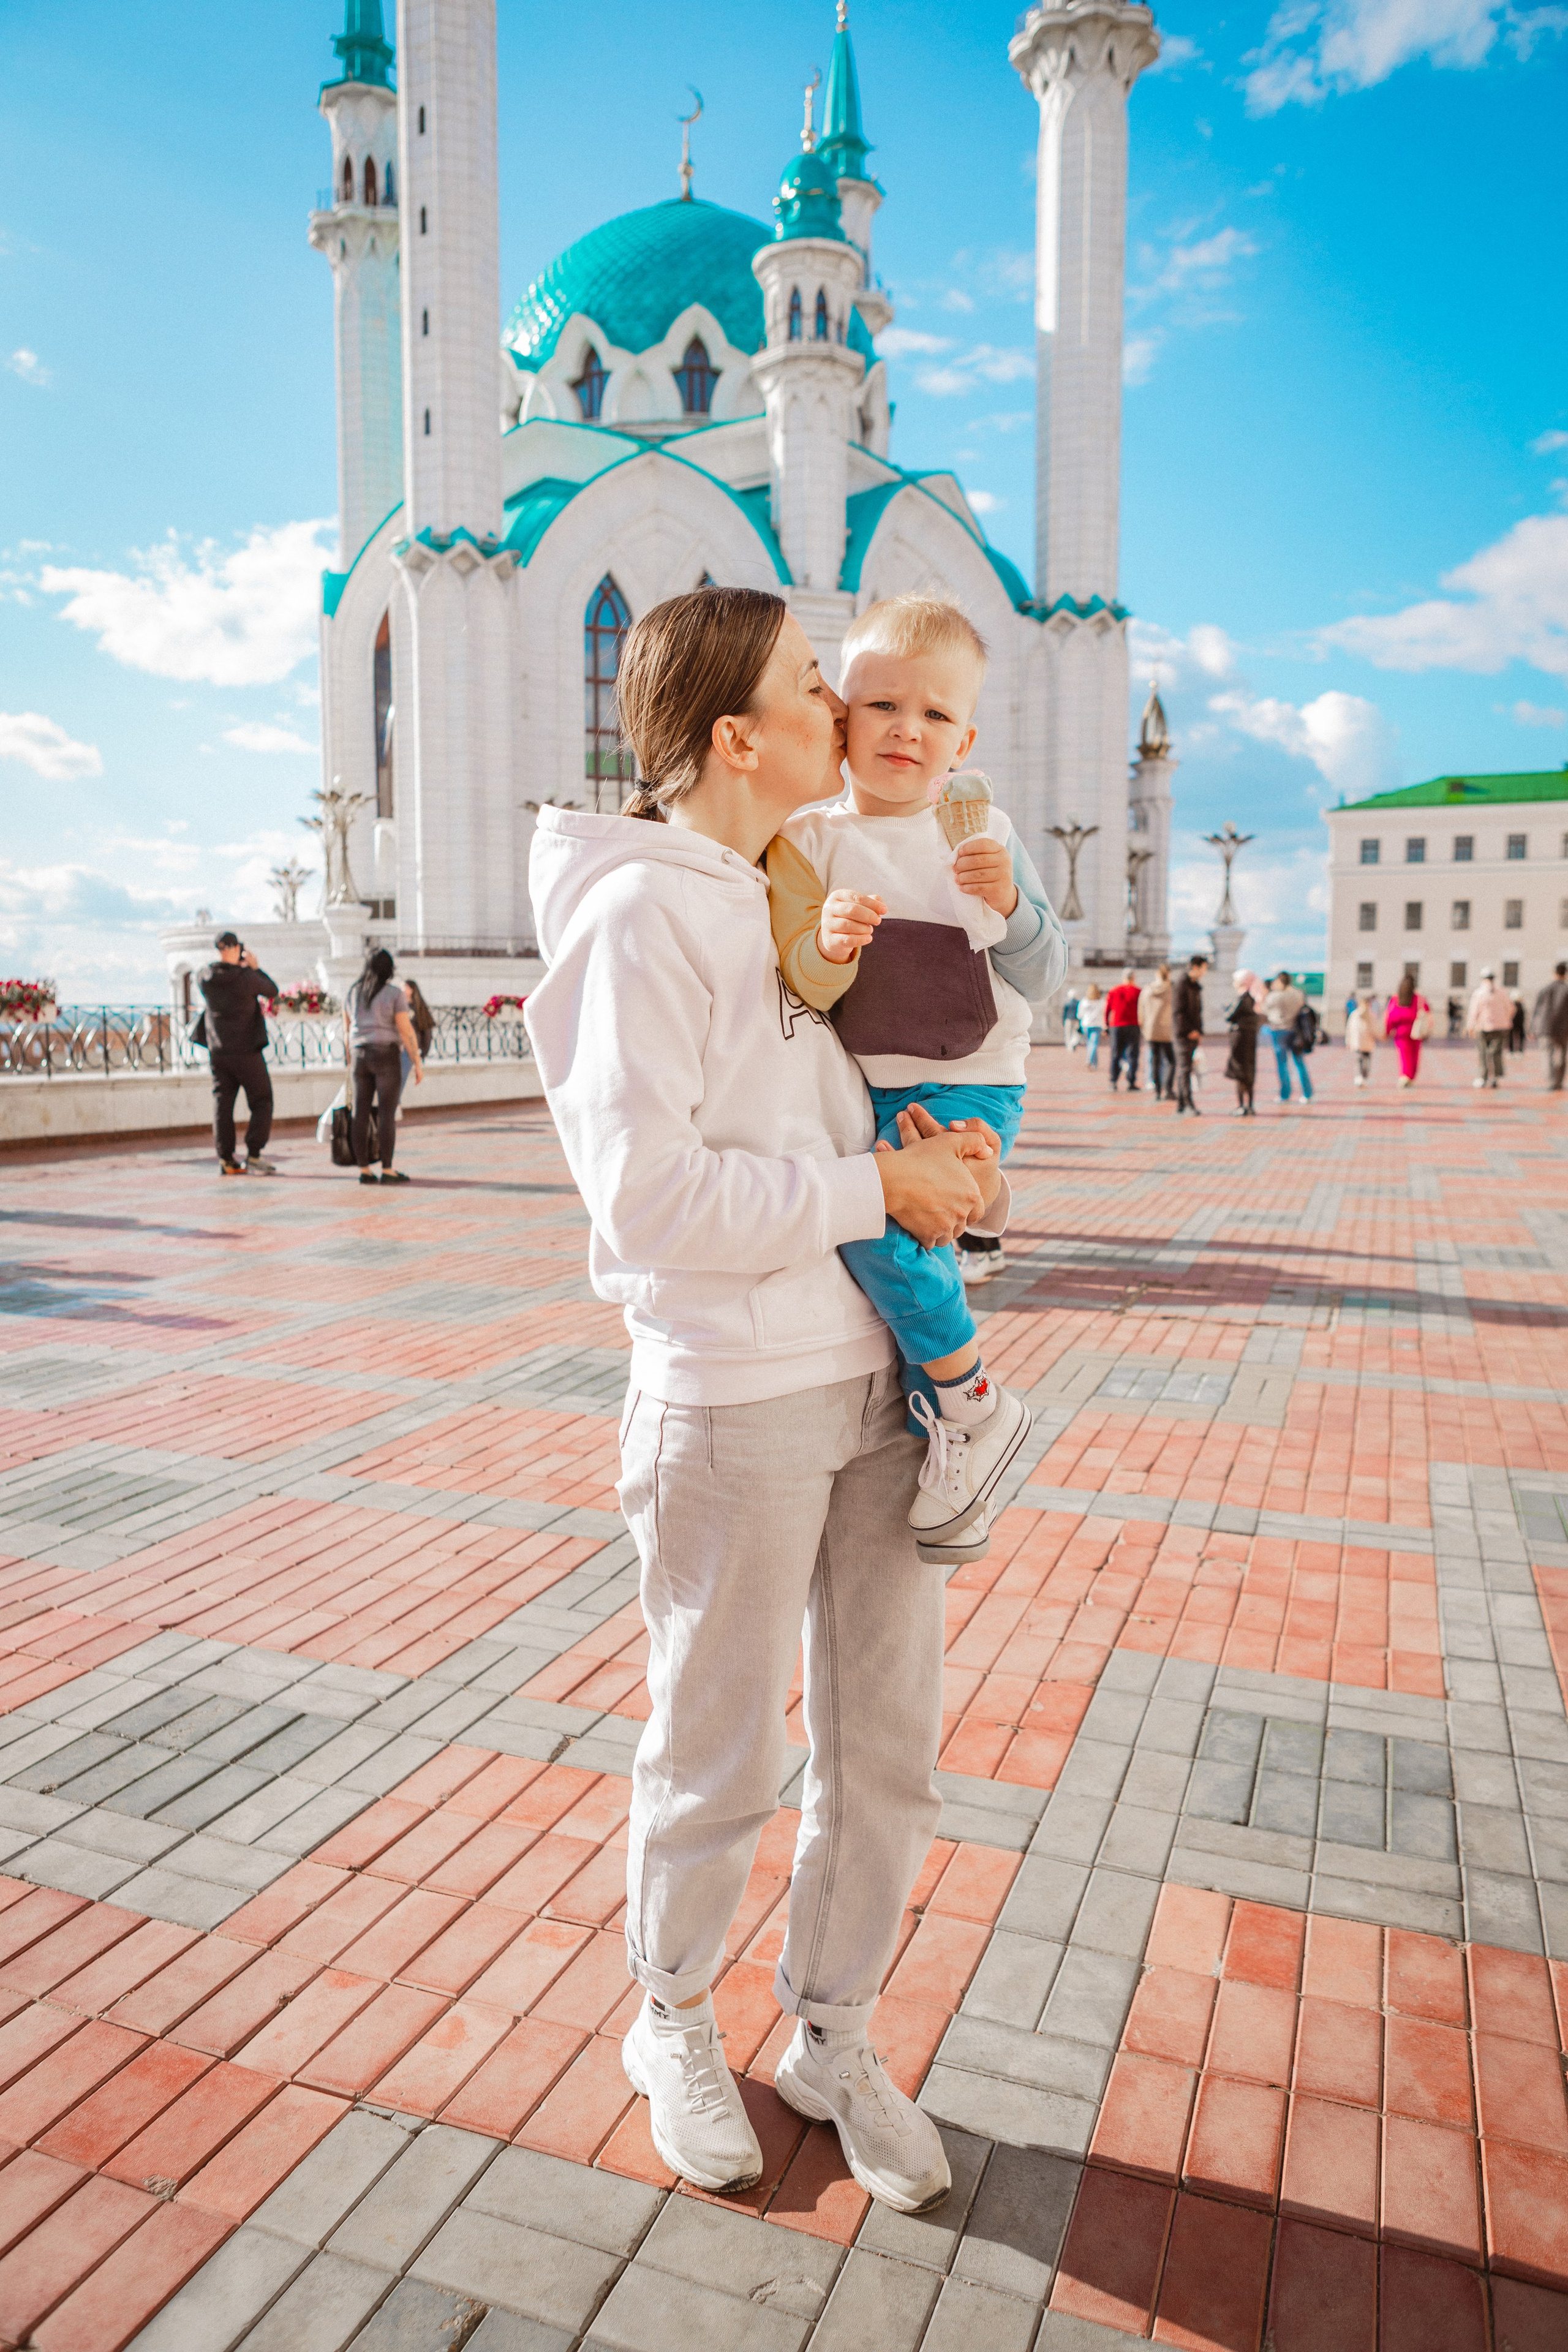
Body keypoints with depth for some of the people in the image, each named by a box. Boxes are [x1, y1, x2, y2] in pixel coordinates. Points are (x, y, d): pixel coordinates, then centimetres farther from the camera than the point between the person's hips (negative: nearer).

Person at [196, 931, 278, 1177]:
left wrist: (238, 967, 22)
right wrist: (255, 967, 11)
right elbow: (272, 991, 2)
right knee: (261, 1103, 5)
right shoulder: (247, 978, -15)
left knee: (222, 1103, 9)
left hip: (218, 1052, 5)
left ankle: (226, 1159, 7)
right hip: (247, 1052, -4)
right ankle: (253, 1156, -2)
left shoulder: (204, 978, -2)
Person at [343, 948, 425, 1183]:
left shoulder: (354, 992, 9)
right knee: (387, 1114, -4)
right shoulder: (395, 993, -7)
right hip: (386, 1056, -5)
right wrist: (418, 1064, -7)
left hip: (360, 1057, 5)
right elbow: (406, 1031, -11)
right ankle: (387, 1170, -5)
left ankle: (364, 1170, 5)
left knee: (361, 1114, 5)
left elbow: (347, 1028, 15)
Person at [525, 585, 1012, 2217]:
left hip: (873, 1378, 8)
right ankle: (674, 2026, 40)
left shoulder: (790, 899, 13)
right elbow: (651, 1194, -22)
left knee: (888, 1743, 16)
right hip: (732, 1400, -7)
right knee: (715, 1763, 12)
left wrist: (945, 1160, 0)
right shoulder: (640, 911, -13)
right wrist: (880, 1187, -15)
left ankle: (832, 2039, 39)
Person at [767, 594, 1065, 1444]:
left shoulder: (980, 832, 2)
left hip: (968, 1086, -4)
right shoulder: (808, 841, 1)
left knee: (876, 1223, -23)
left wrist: (1010, 905, -16)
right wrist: (827, 948, -28)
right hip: (860, 1087, 4)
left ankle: (976, 1409, -8)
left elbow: (1041, 982, 2)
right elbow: (800, 987, -7)